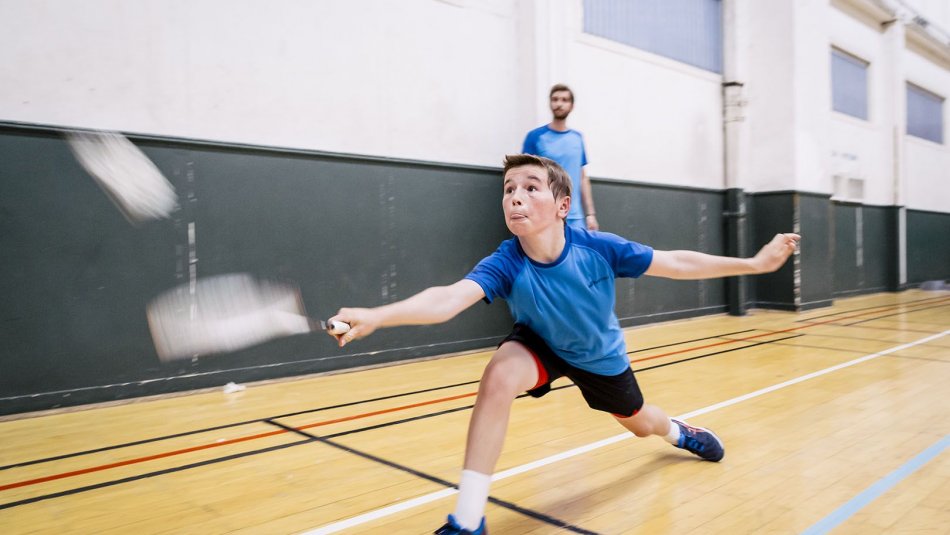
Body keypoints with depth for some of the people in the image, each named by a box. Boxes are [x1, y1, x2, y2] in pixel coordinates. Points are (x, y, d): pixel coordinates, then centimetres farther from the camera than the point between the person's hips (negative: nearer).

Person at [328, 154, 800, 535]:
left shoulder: (599, 248, -31)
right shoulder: (504, 265, -35)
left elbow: (676, 263, -19)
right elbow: (448, 298, -52)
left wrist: (754, 263, -15)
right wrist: (375, 316, -68)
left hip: (600, 354, 2)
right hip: (541, 346, -1)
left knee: (639, 425, 21)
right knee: (499, 374, -34)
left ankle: (678, 431, 65)